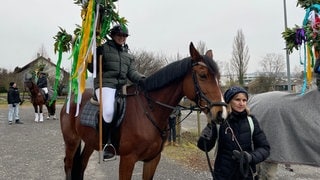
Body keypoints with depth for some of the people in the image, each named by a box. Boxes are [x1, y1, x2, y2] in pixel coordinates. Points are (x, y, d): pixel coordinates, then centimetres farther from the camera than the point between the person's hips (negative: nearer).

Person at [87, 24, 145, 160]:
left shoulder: (127, 54, 22)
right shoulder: (103, 48, 7)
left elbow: (131, 72, 12)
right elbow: (92, 67, 7)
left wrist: (142, 79, -4)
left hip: (122, 86, 7)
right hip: (105, 84, -6)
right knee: (108, 111, -29)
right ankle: (106, 143, -16)